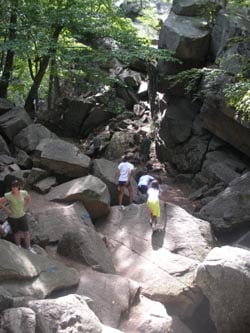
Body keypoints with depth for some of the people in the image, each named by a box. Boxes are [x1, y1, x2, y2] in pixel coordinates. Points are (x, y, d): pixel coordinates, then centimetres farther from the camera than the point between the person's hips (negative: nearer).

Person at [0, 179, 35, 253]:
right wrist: (7, 210, -15)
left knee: (26, 232, 8)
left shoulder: (23, 193, -17)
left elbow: (28, 198, 5)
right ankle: (19, 248, 39)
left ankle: (28, 248, 28)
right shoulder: (8, 196, -25)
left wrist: (25, 208, -1)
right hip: (12, 217, -2)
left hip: (22, 216, 2)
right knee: (16, 233, 15)